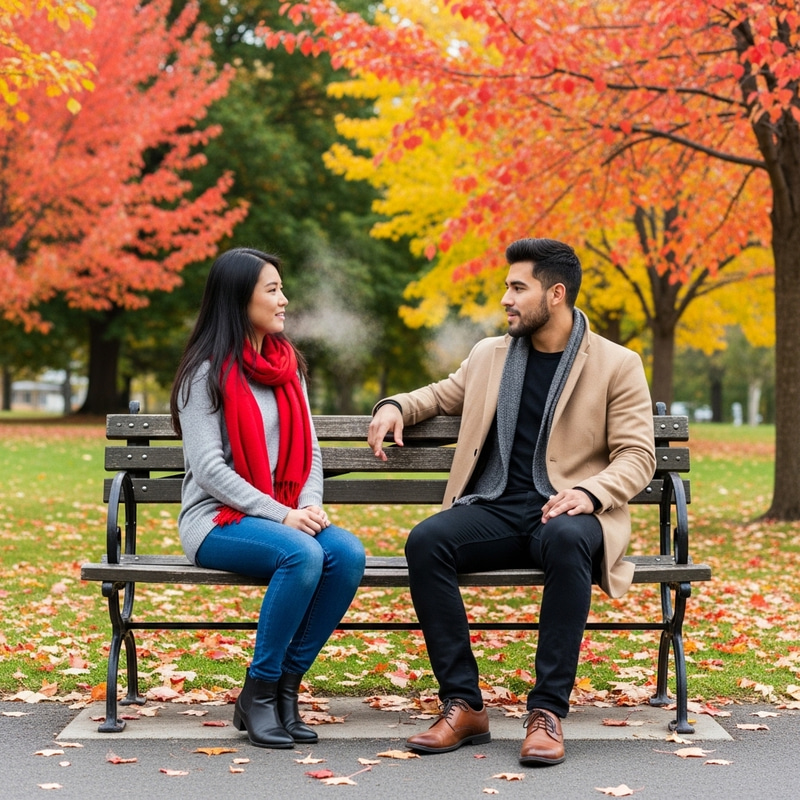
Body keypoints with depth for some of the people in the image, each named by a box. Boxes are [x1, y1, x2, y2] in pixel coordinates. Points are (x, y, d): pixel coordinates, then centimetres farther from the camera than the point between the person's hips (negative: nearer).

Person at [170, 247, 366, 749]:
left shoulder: (288, 365, 15)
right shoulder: (207, 373, -5)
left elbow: (308, 449, 13)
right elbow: (209, 468, -13)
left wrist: (311, 504, -7)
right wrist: (282, 516, -19)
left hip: (287, 515, 6)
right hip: (218, 520, -6)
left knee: (349, 553, -24)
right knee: (303, 554, -34)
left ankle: (285, 688, -14)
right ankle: (258, 695, -19)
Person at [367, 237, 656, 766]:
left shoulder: (617, 365, 5)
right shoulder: (489, 355, 17)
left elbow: (637, 456, -1)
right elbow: (442, 394, 35)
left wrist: (589, 493, -21)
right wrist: (396, 405, 13)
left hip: (566, 512, -3)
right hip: (494, 509, 4)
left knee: (568, 542, -40)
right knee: (425, 540, -28)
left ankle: (548, 712, -33)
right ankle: (464, 707, -24)